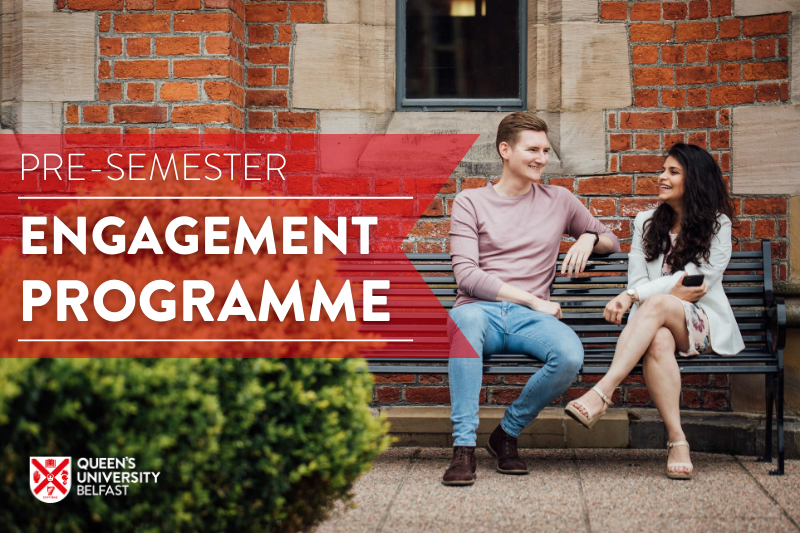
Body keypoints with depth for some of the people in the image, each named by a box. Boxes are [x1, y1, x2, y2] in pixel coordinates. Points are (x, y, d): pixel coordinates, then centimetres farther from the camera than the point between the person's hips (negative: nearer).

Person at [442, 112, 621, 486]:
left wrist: (589, 238, 5)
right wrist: (533, 301, -8)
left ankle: (508, 433, -8)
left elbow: (612, 241, 31)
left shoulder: (560, 201, 20)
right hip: (481, 310, -2)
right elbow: (467, 275, -1)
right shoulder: (470, 202, 10)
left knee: (570, 355, -33)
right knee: (466, 319, -41)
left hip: (530, 318, 2)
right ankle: (464, 447, -39)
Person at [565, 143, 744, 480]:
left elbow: (698, 280, -8)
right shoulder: (646, 223, 16)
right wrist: (673, 291, -14)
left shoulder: (717, 225, 4)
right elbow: (637, 282, 9)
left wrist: (633, 296, -18)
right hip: (658, 324, 2)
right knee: (657, 342, -37)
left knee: (655, 304, -36)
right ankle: (677, 440, -44)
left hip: (704, 325, -2)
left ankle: (602, 393, -47)